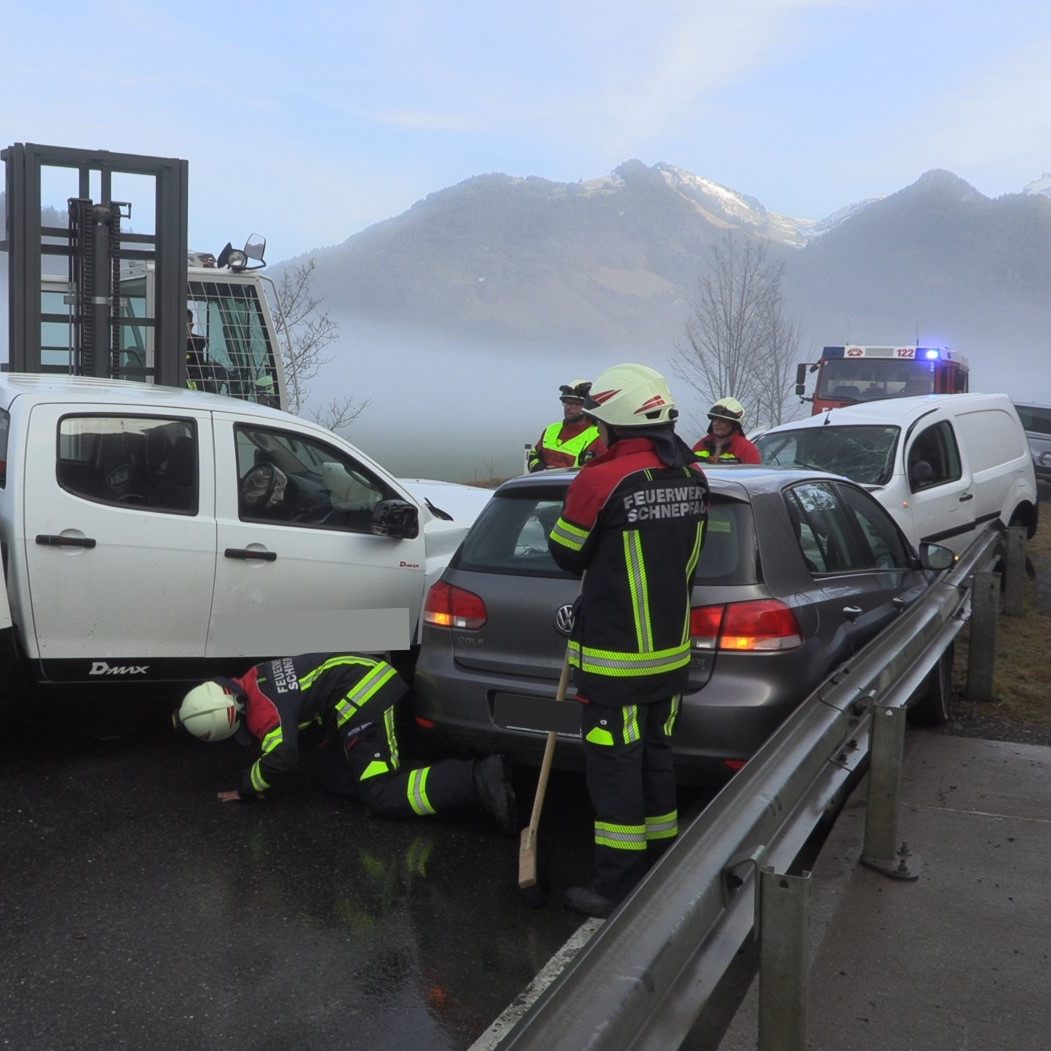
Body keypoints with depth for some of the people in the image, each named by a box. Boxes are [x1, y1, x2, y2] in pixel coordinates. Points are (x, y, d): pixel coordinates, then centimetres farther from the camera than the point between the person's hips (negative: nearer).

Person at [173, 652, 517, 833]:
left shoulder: (266, 713, -20)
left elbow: (280, 760, -28)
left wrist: (246, 790, -9)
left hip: (364, 698, -10)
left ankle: (478, 779, -23)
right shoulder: (249, 682, 9)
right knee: (337, 783, 13)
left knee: (381, 795, -11)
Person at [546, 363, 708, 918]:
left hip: (616, 659, -7)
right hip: (671, 650, 8)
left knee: (614, 766, 2)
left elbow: (565, 554, -7)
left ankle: (618, 886, 10)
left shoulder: (601, 481, -21)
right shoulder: (692, 477, 3)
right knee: (655, 757, 19)